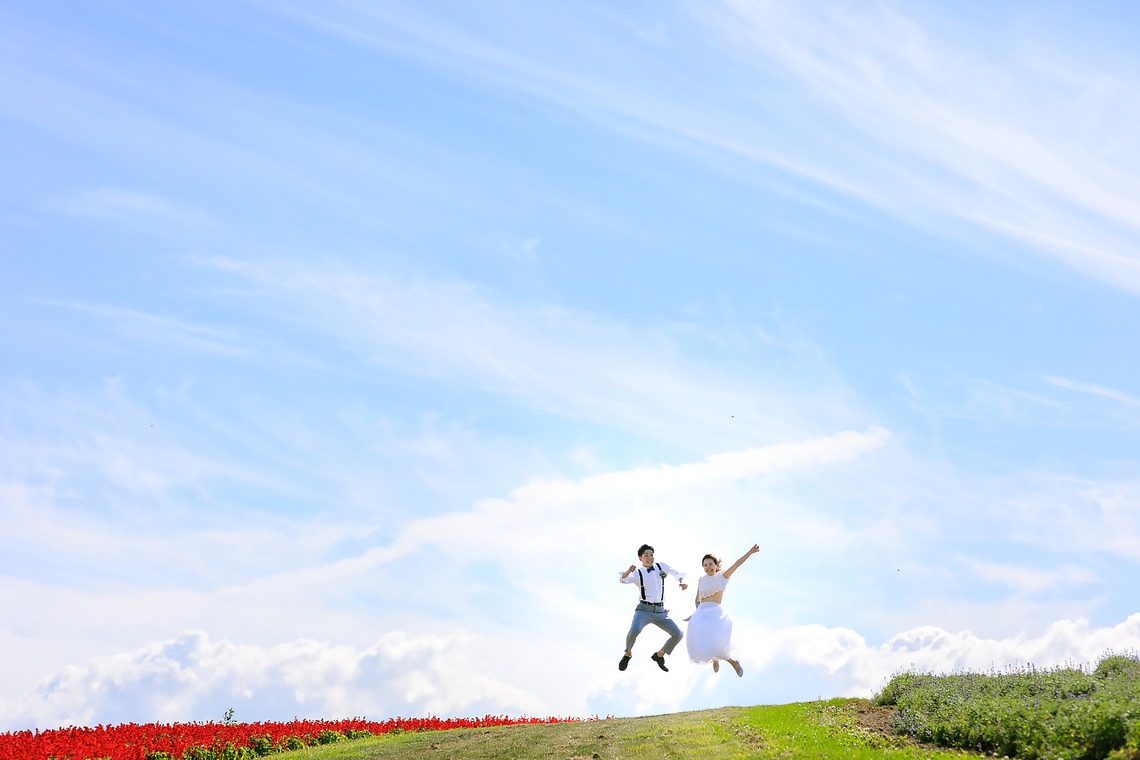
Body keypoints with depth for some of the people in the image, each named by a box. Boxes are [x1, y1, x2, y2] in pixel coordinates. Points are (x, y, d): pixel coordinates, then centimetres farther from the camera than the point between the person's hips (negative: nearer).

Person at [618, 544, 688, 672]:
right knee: (634, 631, -33)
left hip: (660, 612, 4)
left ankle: (659, 655, 17)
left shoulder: (661, 566, 9)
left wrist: (682, 582, -2)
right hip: (644, 610, -4)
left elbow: (676, 573, 21)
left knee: (678, 635, -7)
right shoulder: (637, 574, 0)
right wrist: (628, 571, -42)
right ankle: (627, 654, -2)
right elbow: (622, 579, -19)